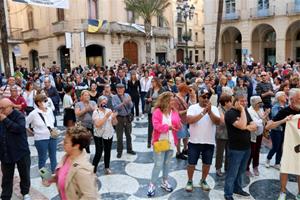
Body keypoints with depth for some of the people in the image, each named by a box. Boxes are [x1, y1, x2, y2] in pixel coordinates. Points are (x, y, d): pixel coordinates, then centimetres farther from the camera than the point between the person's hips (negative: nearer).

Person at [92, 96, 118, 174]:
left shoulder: (109, 110, 3)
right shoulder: (96, 112, -10)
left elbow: (114, 123, 5)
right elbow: (98, 124, -22)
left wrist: (114, 117, -16)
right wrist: (106, 116, -24)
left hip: (109, 134, 5)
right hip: (99, 135, -5)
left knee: (108, 151, 13)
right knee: (98, 153, -5)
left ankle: (107, 167, 29)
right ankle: (93, 170, 7)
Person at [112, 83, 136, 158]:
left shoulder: (127, 95, 2)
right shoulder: (114, 97, -5)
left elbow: (131, 106, -5)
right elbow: (115, 107, -19)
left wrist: (129, 101, -26)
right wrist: (123, 103, -32)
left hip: (127, 117, 3)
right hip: (119, 118, -3)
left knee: (128, 134, 15)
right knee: (119, 136, 4)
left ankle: (129, 149, 30)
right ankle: (119, 151, 17)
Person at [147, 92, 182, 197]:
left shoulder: (174, 111, 3)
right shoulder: (157, 112, -12)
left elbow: (178, 126, 0)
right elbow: (157, 126, -20)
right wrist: (169, 126, -17)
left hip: (171, 142, 5)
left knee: (167, 163, 17)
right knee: (158, 164, -3)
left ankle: (165, 182, 33)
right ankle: (152, 185, 11)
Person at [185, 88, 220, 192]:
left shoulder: (214, 108, 0)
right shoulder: (193, 107, -6)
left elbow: (217, 122, -13)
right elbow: (189, 120, -22)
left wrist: (209, 111, -26)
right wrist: (203, 112, -27)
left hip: (209, 142, 2)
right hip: (194, 141, -2)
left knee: (207, 163, 15)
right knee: (191, 163, 7)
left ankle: (203, 180, 36)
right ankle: (189, 181, 28)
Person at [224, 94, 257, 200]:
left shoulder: (245, 112, 10)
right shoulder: (230, 113, -15)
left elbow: (254, 127, 6)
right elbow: (242, 125, -29)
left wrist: (246, 127, -15)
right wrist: (242, 110, -21)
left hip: (247, 147, 8)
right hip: (236, 148, -7)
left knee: (241, 171, 19)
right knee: (232, 172, 1)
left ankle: (237, 188, 35)